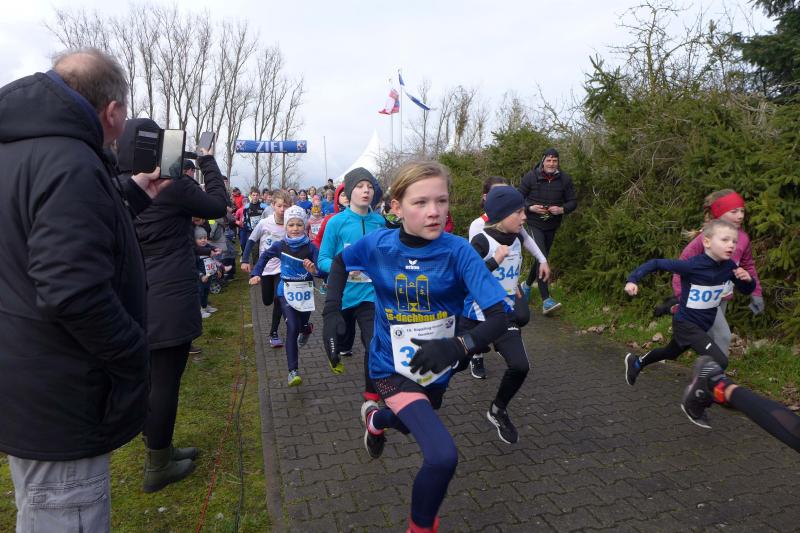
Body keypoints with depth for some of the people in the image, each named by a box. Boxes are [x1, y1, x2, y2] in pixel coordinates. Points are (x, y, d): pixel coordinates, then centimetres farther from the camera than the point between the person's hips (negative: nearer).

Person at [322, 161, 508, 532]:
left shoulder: (457, 251, -22)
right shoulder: (377, 244, -17)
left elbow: (498, 317, -26)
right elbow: (339, 262, 6)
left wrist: (458, 347, -44)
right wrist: (332, 312, -8)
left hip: (435, 370, 2)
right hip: (392, 367, -2)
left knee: (408, 424, 33)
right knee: (442, 456, -21)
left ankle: (375, 419, 70)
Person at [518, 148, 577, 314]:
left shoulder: (564, 179, -3)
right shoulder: (530, 177, -9)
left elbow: (573, 202, 1)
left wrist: (562, 209, -20)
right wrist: (530, 207, -20)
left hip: (552, 225, 4)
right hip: (535, 224, -4)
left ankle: (527, 284, 42)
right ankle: (546, 300, -20)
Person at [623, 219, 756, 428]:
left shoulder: (729, 267, -9)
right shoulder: (692, 265, -27)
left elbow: (747, 290, 5)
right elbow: (655, 263, -21)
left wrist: (748, 279, -17)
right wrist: (632, 280, -31)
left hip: (704, 324, 7)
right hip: (685, 323, -7)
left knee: (670, 353, 28)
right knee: (719, 361, -20)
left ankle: (635, 362, 55)